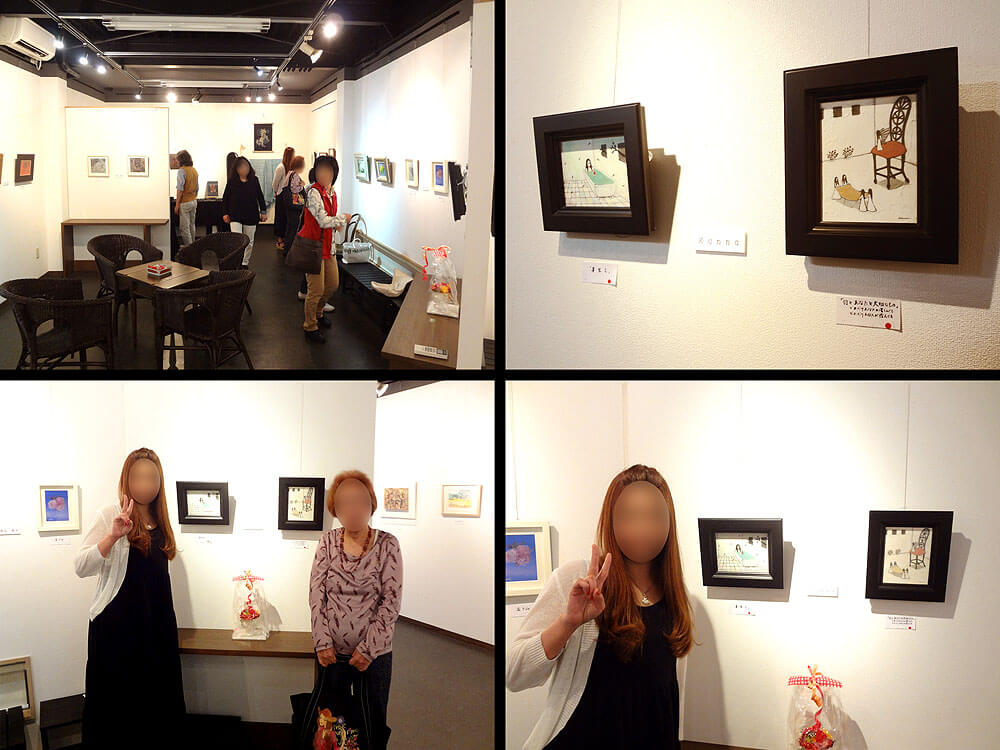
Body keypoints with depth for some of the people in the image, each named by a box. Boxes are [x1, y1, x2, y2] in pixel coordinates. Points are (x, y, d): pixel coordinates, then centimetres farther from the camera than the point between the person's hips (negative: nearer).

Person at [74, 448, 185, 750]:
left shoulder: (159, 522, 11)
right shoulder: (111, 515, -6)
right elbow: (81, 567, -16)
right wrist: (113, 535, -30)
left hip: (156, 621, 6)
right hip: (116, 624, -6)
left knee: (160, 702, 6)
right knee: (115, 705, -1)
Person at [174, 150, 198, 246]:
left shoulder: (182, 170, -13)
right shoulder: (194, 170, 10)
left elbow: (180, 189, -17)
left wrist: (177, 204, -15)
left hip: (185, 202, -8)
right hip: (193, 201, 8)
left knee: (184, 227, -5)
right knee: (191, 225, 16)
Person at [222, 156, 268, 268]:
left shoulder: (254, 180, 1)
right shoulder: (232, 181, -3)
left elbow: (260, 196, 9)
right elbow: (225, 198, 4)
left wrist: (263, 211, 6)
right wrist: (225, 213, 0)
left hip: (251, 216, 2)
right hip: (235, 216, -2)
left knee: (249, 241, 11)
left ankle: (245, 263, 26)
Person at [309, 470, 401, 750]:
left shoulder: (387, 545, -6)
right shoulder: (328, 541, 2)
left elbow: (391, 601, -8)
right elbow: (316, 593, -1)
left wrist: (368, 650, -13)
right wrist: (322, 642, -9)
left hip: (374, 654, -2)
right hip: (331, 652, 2)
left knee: (372, 722, 8)